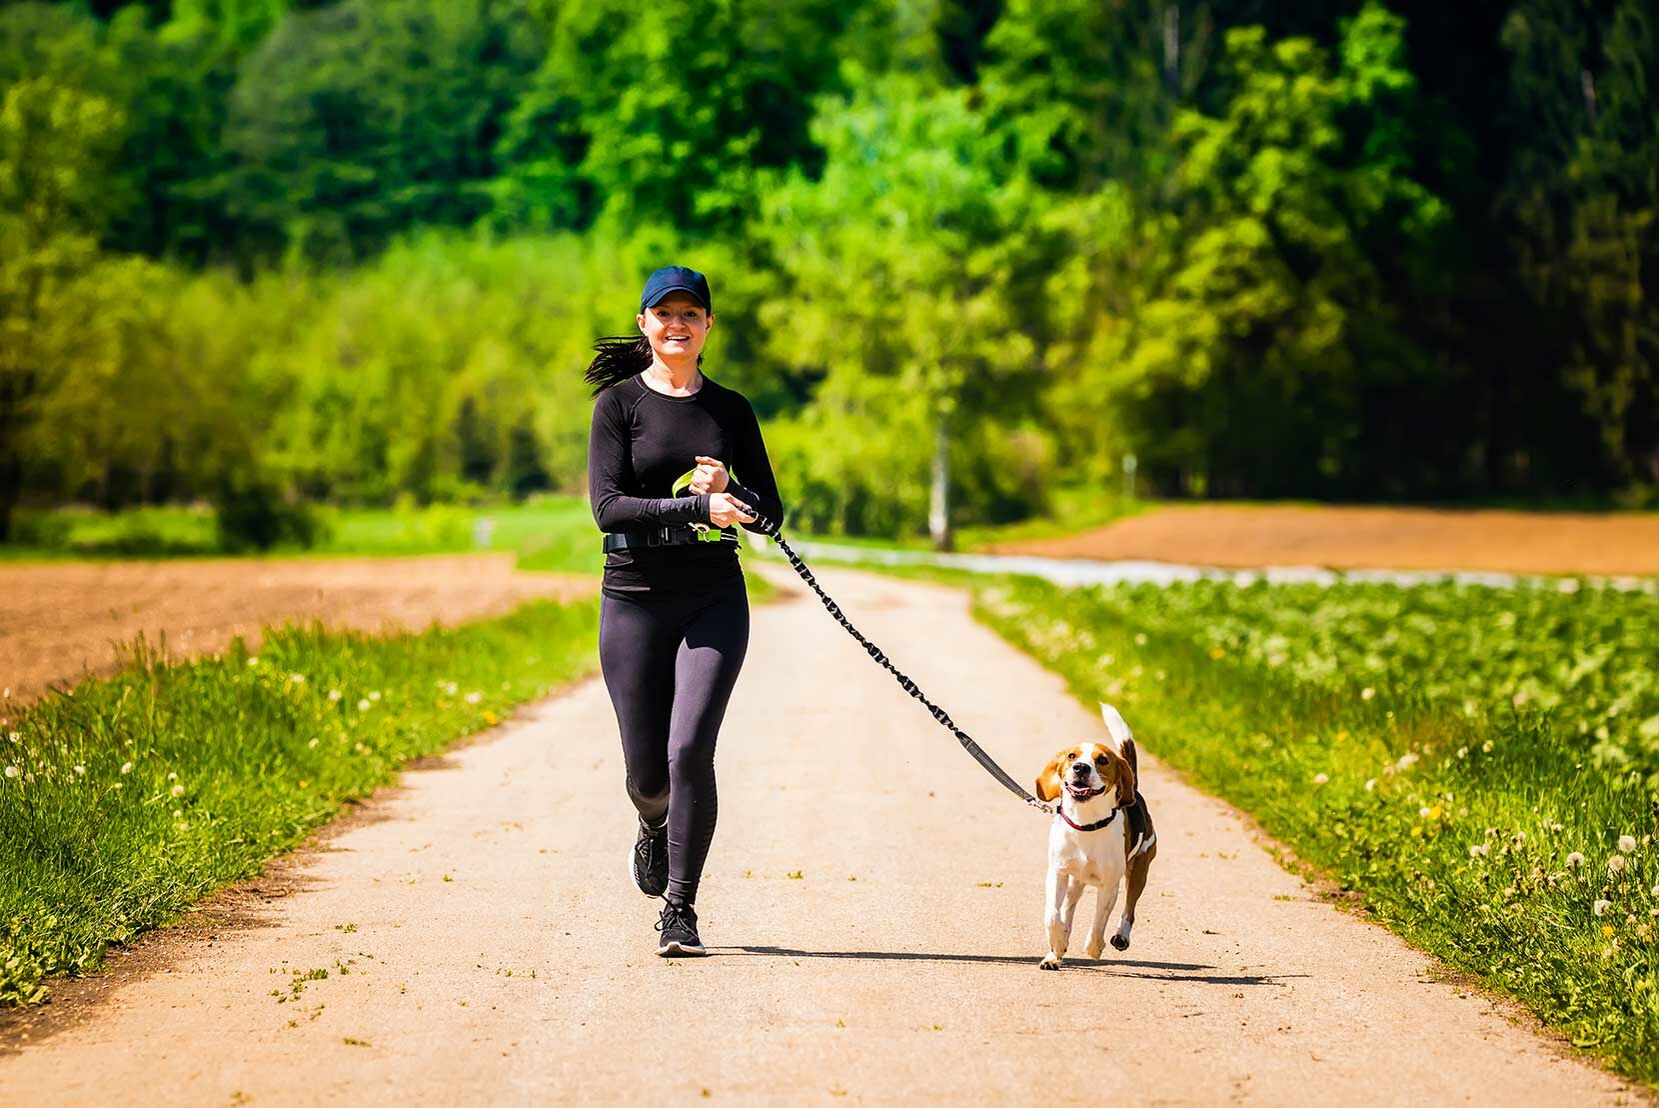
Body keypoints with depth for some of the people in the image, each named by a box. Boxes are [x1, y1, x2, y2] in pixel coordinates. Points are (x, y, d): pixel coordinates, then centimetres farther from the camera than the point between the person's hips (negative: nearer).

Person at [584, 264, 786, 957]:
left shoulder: (731, 409, 9)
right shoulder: (620, 402, 1)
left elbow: (770, 511, 10)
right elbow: (607, 505, -11)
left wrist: (729, 491, -12)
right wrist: (697, 506, -22)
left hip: (714, 600, 1)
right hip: (635, 598, -1)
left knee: (690, 750, -15)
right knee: (646, 769, 5)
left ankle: (680, 910, -6)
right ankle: (653, 831, 42)